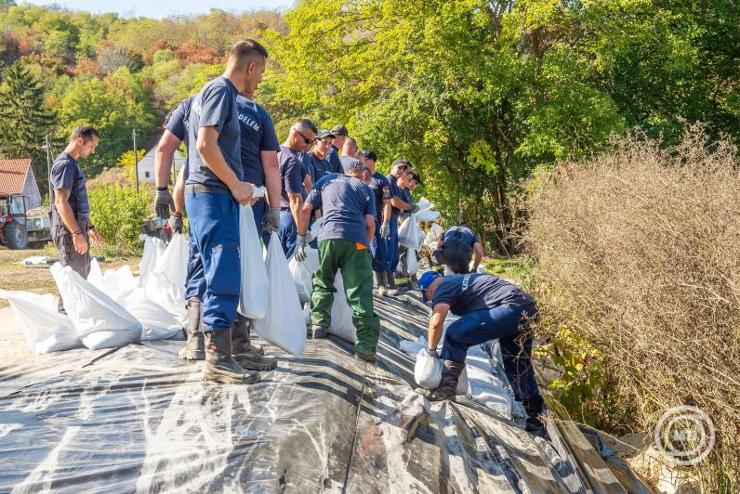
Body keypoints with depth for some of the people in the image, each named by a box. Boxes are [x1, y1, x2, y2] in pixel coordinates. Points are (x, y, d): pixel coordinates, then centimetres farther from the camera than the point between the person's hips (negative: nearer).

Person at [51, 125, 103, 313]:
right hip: (68, 230, -10)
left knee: (83, 275, 14)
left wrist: (90, 228, 23)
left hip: (77, 228, 10)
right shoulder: (65, 164, -13)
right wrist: (77, 233, -24)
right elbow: (61, 202, -21)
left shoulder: (73, 164, 18)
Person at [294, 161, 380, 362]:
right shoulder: (365, 189, 24)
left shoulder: (326, 180, 27)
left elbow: (305, 209, 17)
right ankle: (367, 345, -10)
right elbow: (370, 223, 9)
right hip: (357, 240, -1)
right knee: (361, 294, -4)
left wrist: (301, 239, 20)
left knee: (322, 284, 25)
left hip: (327, 236, 1)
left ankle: (319, 325, 18)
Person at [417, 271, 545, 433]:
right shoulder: (459, 280, 27)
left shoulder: (443, 289, 0)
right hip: (528, 308, 10)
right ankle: (536, 416, 28)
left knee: (454, 335, -8)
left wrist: (431, 349, 2)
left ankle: (447, 386, -1)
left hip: (511, 308, -10)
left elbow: (436, 323, -14)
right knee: (519, 367, 20)